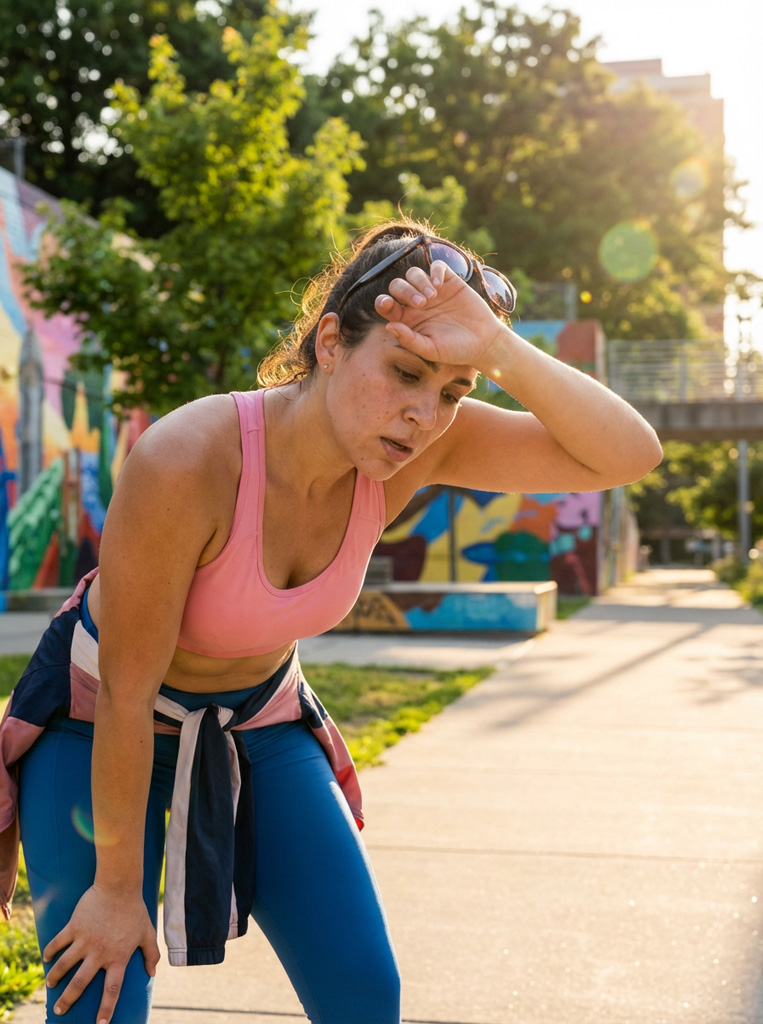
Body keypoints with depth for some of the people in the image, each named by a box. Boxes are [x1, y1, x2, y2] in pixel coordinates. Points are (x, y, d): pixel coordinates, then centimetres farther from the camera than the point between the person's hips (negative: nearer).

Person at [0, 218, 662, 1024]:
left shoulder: (413, 448, -21)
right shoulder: (185, 463, -36)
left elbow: (630, 455, -26)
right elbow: (126, 694, -26)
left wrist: (497, 348, -41)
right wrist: (116, 886, -15)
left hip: (259, 715, 5)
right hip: (98, 717, -4)